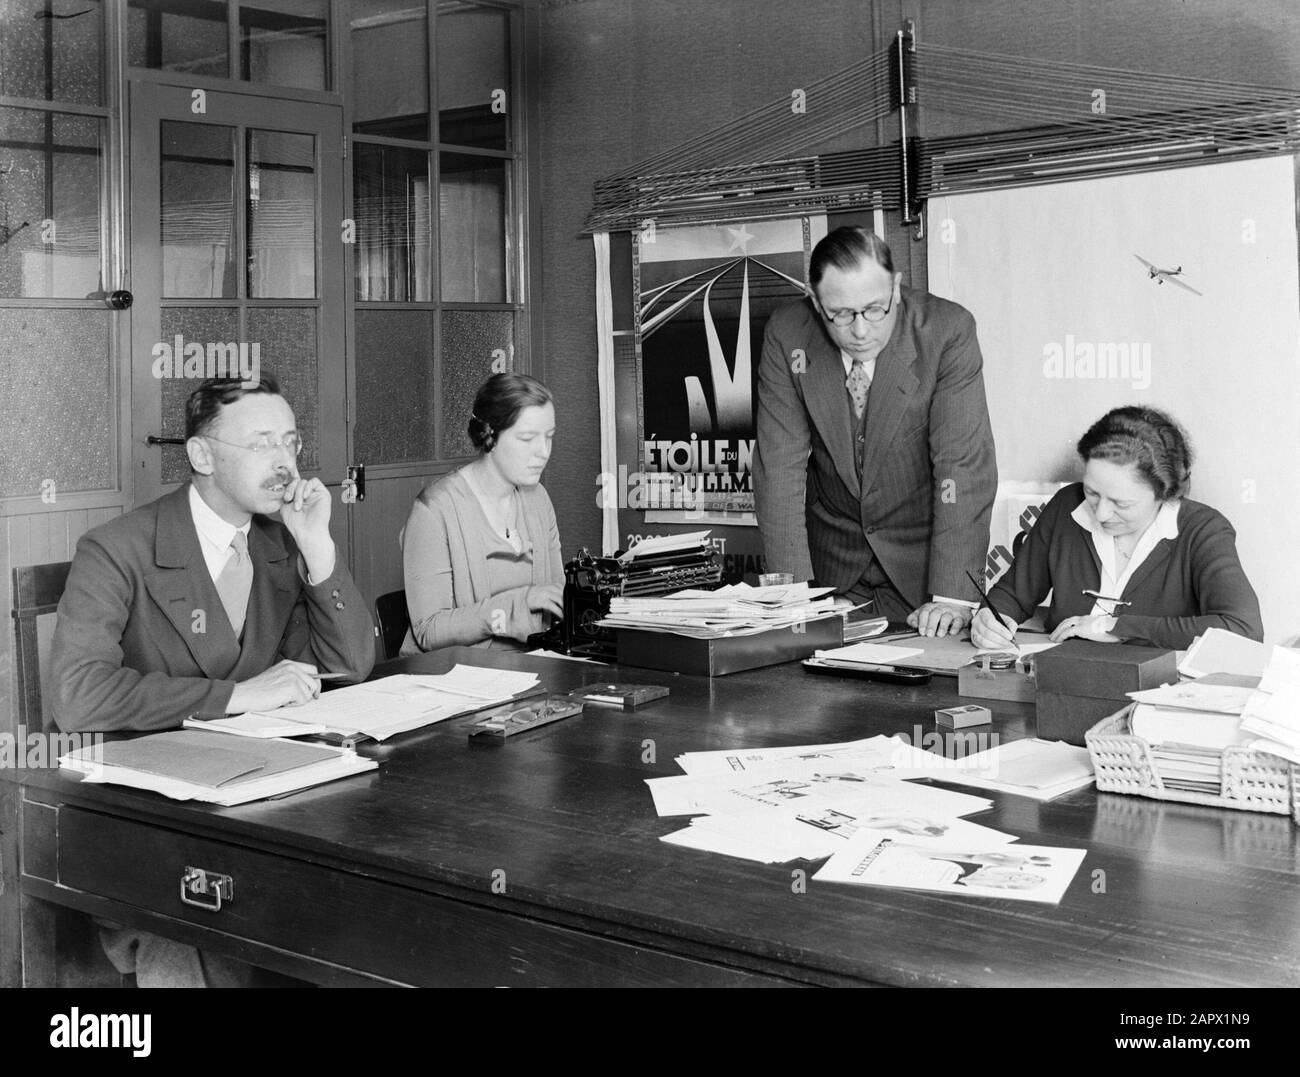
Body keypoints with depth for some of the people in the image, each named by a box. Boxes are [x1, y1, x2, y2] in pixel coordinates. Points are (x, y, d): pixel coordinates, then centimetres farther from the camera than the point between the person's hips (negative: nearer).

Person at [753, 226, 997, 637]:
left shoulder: (947, 330, -18)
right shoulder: (786, 336, -12)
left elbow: (965, 466, -21)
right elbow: (779, 468, -13)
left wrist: (953, 597, -29)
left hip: (922, 555, -1)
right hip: (832, 559, 2)